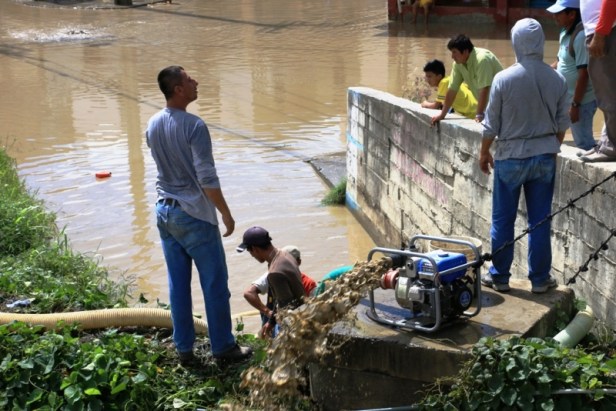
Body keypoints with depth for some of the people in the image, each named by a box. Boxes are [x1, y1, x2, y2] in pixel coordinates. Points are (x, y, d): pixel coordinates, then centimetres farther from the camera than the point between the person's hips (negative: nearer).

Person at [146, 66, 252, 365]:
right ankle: (223, 347, 16)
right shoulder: (194, 126, -19)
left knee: (178, 284, 13)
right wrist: (226, 213, -12)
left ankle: (183, 348, 21)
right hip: (194, 215, -7)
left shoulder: (152, 125, 4)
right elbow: (207, 178, -20)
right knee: (215, 284, 6)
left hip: (164, 211, 7)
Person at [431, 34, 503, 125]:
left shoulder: (481, 59, -26)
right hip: (487, 105, 7)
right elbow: (452, 89, 2)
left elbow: (484, 89, -30)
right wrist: (442, 115, 4)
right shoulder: (457, 63, -3)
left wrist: (479, 115, -32)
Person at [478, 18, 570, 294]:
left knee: (502, 220, 9)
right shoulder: (557, 80, -4)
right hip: (544, 157, 3)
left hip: (510, 157, -2)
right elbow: (562, 123, 5)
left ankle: (499, 276, 17)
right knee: (540, 221, 9)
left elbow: (491, 124, -7)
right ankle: (540, 279, 16)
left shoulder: (504, 79, -14)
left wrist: (484, 152, 7)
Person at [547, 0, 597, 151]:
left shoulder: (581, 36, -20)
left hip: (582, 100, -9)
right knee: (582, 141, 15)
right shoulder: (565, 33, 9)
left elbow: (584, 74, -22)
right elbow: (559, 63, 20)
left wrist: (575, 105, -22)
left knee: (583, 143, -4)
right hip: (568, 98, 9)